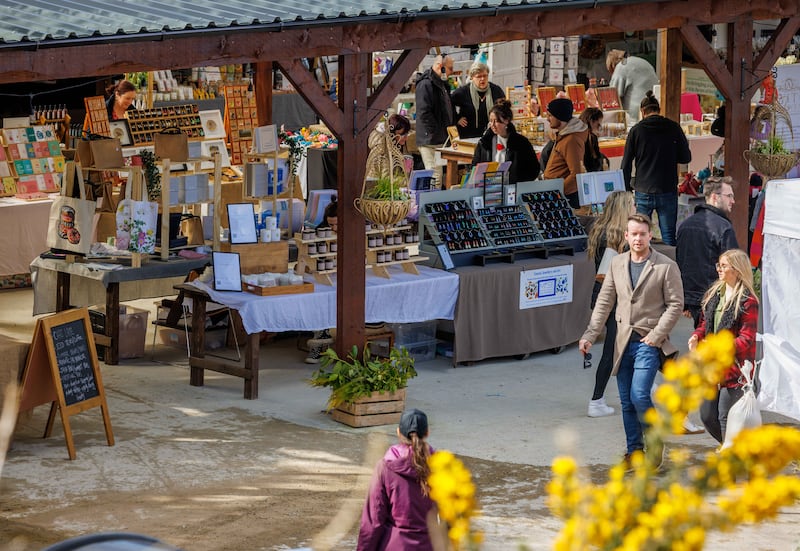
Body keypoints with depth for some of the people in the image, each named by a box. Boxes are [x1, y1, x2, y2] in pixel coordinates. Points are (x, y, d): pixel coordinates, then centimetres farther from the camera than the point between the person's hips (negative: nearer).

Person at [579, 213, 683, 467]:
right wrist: (589, 335, 1)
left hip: (649, 342, -5)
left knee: (639, 395, -16)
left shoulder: (666, 266, -6)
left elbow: (675, 304, -6)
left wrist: (655, 336, -13)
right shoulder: (617, 263, 8)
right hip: (624, 341, 5)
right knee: (627, 401, 8)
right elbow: (604, 302, 10)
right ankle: (634, 451, 20)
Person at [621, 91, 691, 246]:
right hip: (668, 191, 0)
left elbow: (626, 165, 1)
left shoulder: (636, 130, -1)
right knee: (668, 235, 6)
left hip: (643, 192, 0)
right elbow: (686, 157, 2)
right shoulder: (673, 128, -2)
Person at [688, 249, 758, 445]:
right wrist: (696, 336, -1)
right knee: (707, 416, 11)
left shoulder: (748, 301, -13)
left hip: (734, 368, -8)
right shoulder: (714, 293, 10)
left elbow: (747, 338, -16)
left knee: (726, 417, -4)